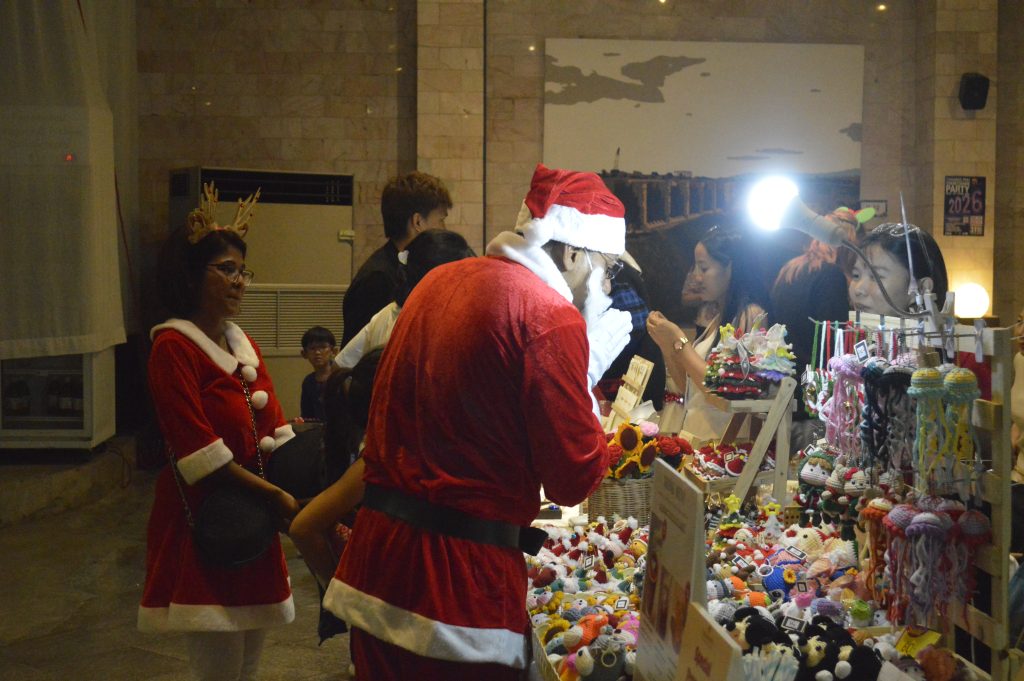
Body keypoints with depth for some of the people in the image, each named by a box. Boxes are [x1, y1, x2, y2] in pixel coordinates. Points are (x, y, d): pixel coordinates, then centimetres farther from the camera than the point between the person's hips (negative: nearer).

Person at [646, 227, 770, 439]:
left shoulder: (751, 316, -9)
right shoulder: (719, 319, 14)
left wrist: (680, 342, -10)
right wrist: (665, 343, 4)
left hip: (719, 440, -7)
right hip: (693, 433, 7)